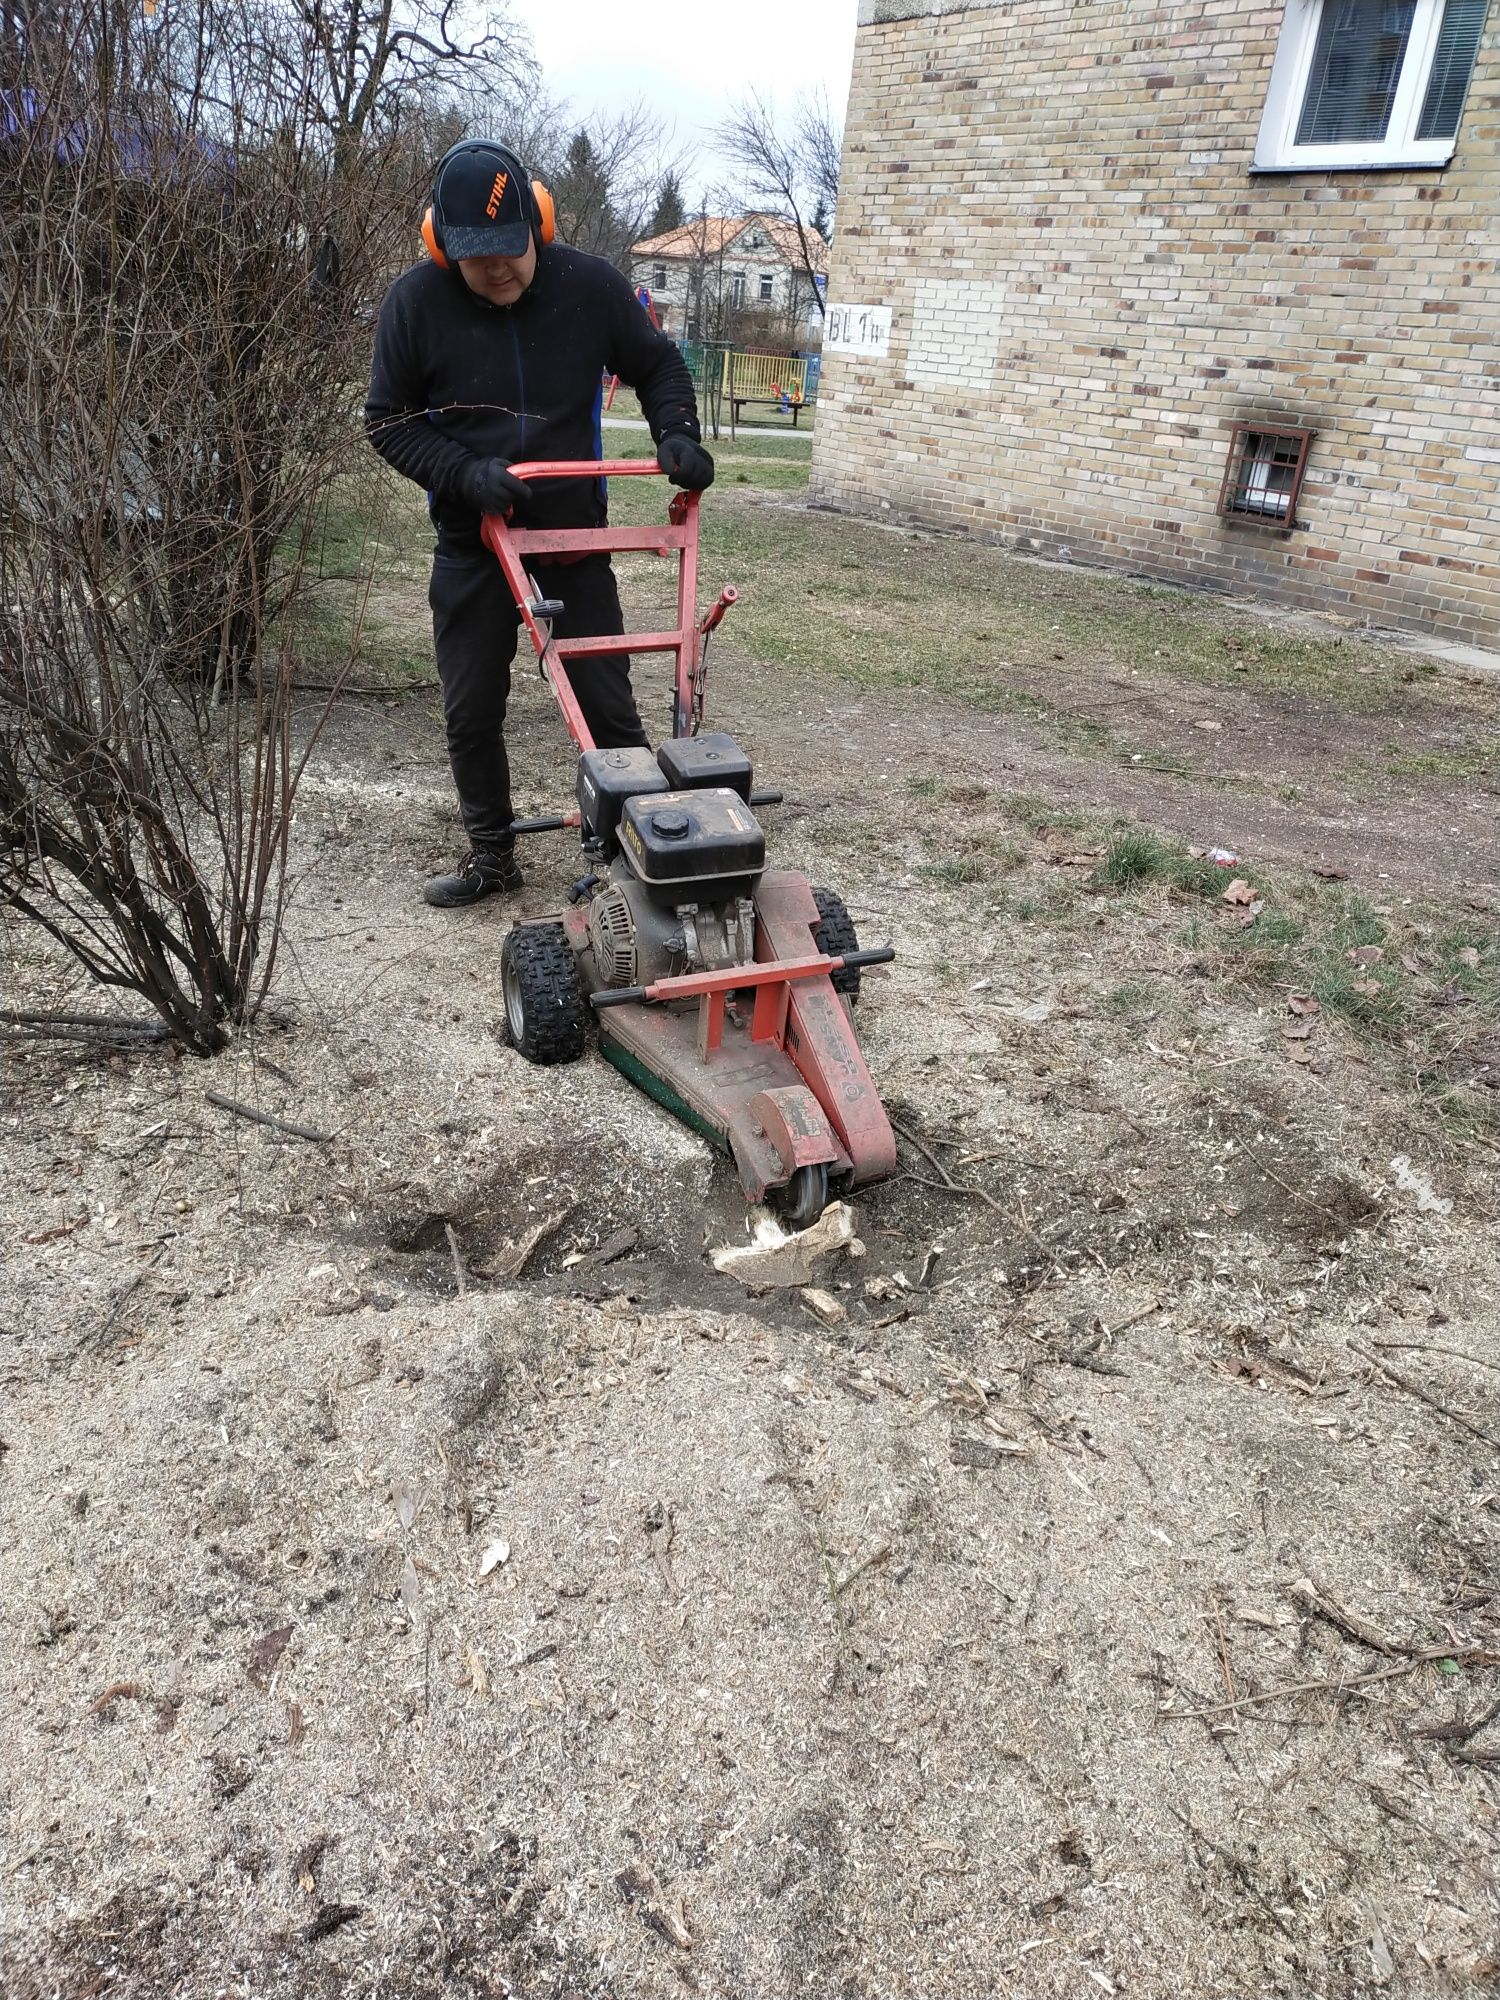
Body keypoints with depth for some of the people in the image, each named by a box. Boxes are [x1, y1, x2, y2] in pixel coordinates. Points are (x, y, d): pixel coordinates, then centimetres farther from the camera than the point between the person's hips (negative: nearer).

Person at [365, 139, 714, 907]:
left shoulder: (590, 284, -7)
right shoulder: (415, 301, -9)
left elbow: (656, 365, 7)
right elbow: (387, 418, -3)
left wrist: (677, 434, -12)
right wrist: (463, 474, -19)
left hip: (575, 541, 0)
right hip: (471, 548, 1)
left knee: (608, 706, 2)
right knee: (472, 711, 7)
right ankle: (490, 853, 24)